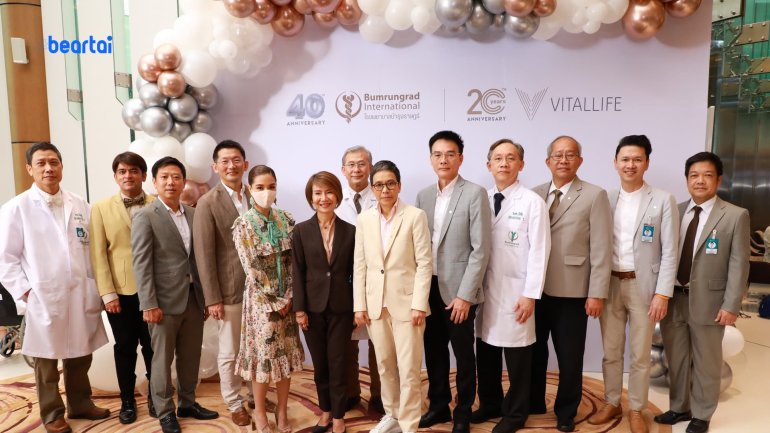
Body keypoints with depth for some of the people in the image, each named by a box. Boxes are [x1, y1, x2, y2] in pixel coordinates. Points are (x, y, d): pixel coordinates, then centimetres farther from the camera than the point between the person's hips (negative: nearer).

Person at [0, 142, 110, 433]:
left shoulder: (80, 206, 5)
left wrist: (97, 287, 2)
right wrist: (24, 292, -9)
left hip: (81, 295, 3)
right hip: (43, 299, -3)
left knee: (80, 357, 16)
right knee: (46, 362, 11)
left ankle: (80, 404, 34)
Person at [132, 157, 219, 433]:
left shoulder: (194, 215, 9)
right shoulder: (145, 217, -6)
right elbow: (141, 264, -11)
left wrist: (206, 297, 9)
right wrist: (149, 304, -16)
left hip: (193, 298, 5)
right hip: (165, 300, -5)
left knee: (191, 356, 15)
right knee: (162, 359, 8)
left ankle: (188, 403, 32)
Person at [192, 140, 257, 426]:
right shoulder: (207, 203, -8)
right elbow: (204, 255, -10)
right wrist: (212, 298, -12)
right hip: (229, 290, -4)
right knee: (230, 353, 10)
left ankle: (256, 395, 35)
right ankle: (234, 403, 28)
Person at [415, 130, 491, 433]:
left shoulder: (475, 194, -9)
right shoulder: (423, 195, 8)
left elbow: (480, 249, -12)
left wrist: (465, 295, -16)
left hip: (459, 289, -5)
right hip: (428, 288, 5)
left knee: (463, 354, 8)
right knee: (433, 350, 15)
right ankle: (438, 405, 34)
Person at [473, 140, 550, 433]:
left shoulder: (532, 202, -9)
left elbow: (539, 251, -10)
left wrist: (530, 295, -12)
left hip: (515, 291, -4)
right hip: (484, 289, 5)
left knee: (516, 355, 7)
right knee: (486, 351, 14)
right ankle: (490, 404, 34)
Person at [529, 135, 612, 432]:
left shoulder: (595, 196, -3)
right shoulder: (534, 195, 7)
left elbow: (601, 248, -7)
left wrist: (597, 293, -11)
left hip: (571, 291, -3)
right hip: (535, 289, 3)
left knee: (569, 357, 9)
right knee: (534, 349, 15)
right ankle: (533, 403, 34)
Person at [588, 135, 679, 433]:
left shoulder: (663, 201, -4)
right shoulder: (606, 200, 5)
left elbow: (670, 252, -6)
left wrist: (662, 294, -11)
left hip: (643, 286, -3)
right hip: (609, 284, 3)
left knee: (640, 355, 8)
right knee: (610, 351, 13)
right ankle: (611, 404, 29)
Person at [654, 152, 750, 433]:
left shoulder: (736, 216, -4)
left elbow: (739, 264, -6)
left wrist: (731, 305, -11)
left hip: (708, 302, -3)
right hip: (673, 299, 3)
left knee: (706, 363, 11)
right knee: (675, 359, 16)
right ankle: (679, 407, 34)